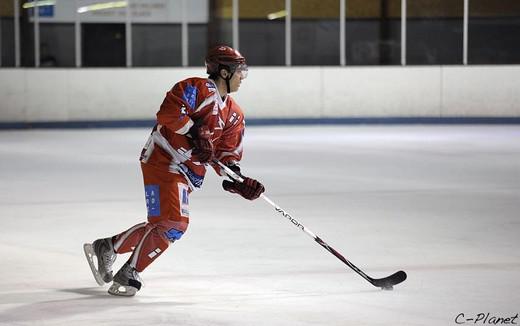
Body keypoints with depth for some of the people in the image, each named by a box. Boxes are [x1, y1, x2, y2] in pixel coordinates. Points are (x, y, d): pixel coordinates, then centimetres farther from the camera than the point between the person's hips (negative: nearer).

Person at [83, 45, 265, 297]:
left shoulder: (234, 115, 15)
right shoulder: (198, 89, -9)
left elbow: (227, 156, 13)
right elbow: (168, 112, -21)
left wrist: (240, 183, -2)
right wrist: (195, 132, -25)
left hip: (187, 172, 9)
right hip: (162, 160, -9)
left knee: (165, 224, 5)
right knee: (172, 223, -18)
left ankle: (107, 248, 18)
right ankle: (129, 274, -7)